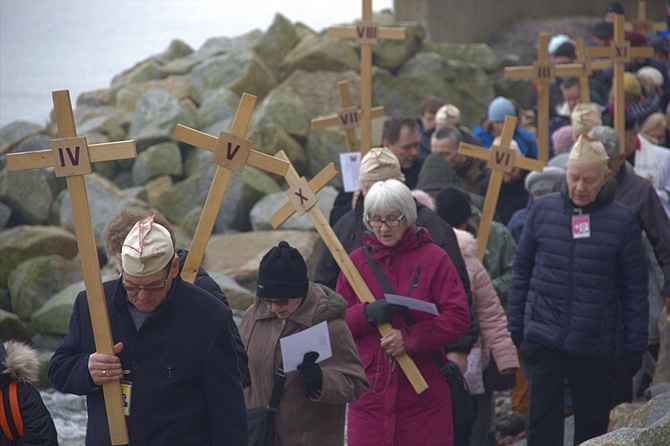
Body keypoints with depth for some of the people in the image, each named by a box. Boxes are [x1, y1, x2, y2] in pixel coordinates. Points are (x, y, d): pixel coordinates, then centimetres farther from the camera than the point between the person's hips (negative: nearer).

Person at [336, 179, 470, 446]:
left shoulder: (434, 258, 2)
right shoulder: (357, 261, 10)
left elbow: (458, 318, -5)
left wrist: (410, 339, -17)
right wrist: (366, 314, -13)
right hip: (370, 390, 2)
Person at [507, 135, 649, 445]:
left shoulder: (622, 220, -2)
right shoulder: (543, 210, 2)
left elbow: (635, 291, 2)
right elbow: (521, 273, 9)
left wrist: (634, 347, 0)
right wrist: (514, 327, 7)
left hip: (596, 347, 0)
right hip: (544, 338, 0)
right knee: (543, 420, -6)